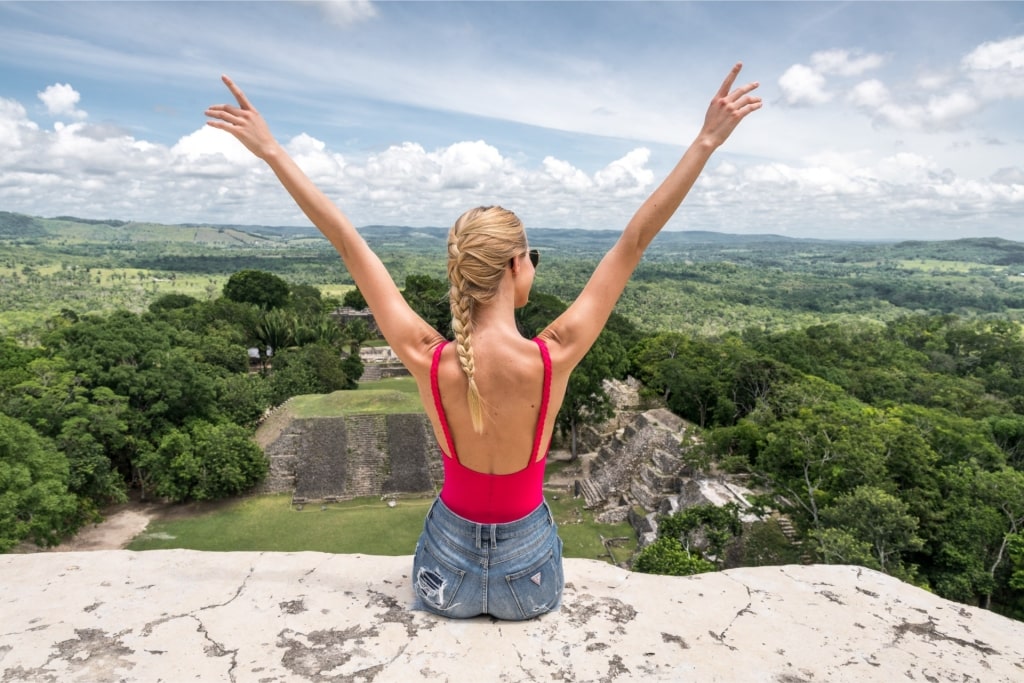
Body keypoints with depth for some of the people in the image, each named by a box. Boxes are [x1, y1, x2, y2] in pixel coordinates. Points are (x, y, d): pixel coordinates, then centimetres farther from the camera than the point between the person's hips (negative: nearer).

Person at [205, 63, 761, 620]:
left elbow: (348, 244, -18)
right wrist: (706, 141, -14)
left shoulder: (428, 361, -25)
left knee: (439, 635, 37)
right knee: (532, 633, 36)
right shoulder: (553, 358, -28)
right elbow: (635, 240, -23)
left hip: (446, 568, 1)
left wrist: (270, 150, -8)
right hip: (528, 568, 0)